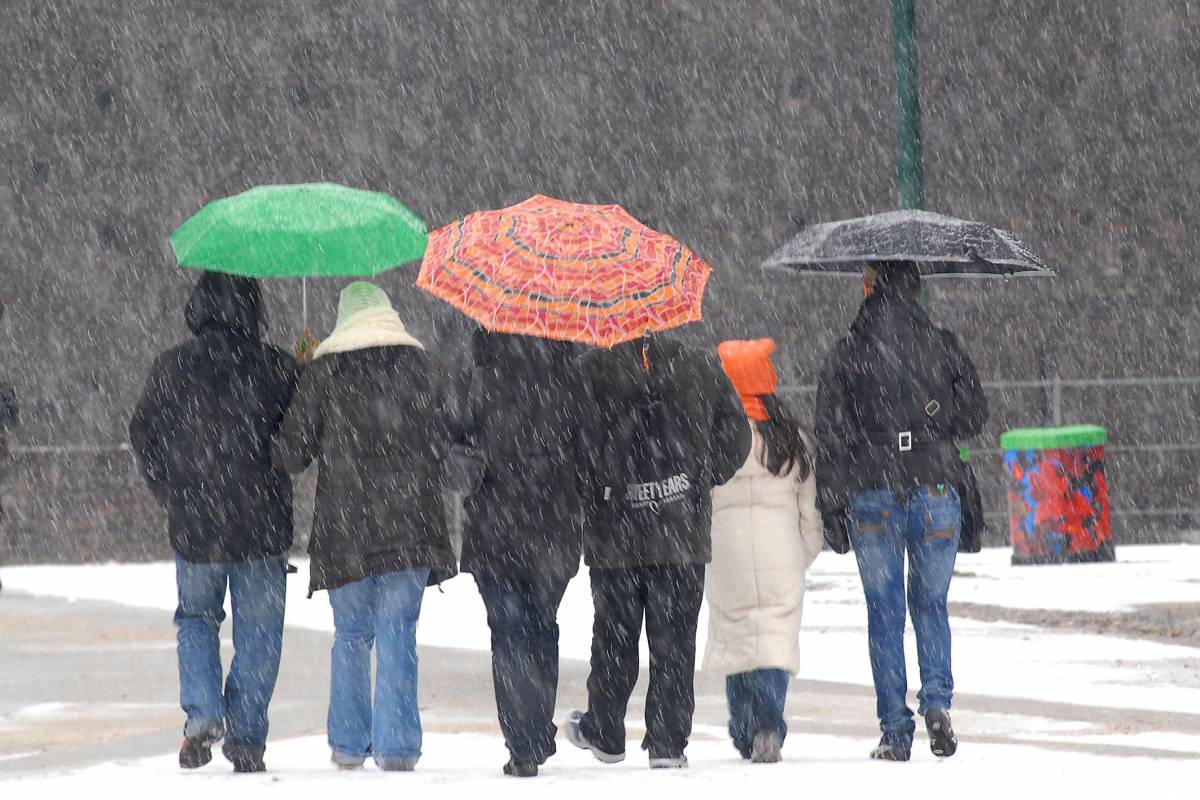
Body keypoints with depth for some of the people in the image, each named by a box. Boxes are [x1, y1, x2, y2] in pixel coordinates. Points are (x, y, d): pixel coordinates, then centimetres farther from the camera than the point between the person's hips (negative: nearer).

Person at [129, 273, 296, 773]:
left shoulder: (173, 368, -2)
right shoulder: (276, 369, -6)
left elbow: (144, 434, 4)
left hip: (194, 525, 1)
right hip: (263, 524, -1)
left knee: (197, 619, 17)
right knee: (257, 632, 8)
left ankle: (203, 716, -3)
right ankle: (247, 740, 5)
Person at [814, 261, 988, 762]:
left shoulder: (847, 354, 0)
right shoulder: (941, 346, 1)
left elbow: (830, 436, -1)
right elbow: (975, 415, 3)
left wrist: (830, 508, 3)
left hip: (870, 498, -1)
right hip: (935, 492, 1)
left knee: (884, 612, 5)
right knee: (930, 604, 14)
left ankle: (895, 731, 1)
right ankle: (936, 700, -9)